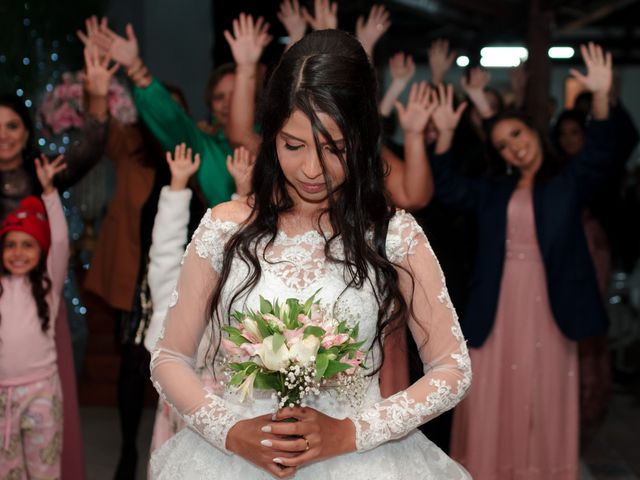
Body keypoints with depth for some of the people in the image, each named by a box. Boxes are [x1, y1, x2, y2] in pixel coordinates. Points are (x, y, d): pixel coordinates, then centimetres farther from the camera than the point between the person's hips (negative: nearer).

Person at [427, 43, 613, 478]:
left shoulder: (568, 182, 4)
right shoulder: (493, 191, 15)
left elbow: (599, 156, -12)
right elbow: (447, 188, 8)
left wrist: (601, 97, -27)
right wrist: (445, 133, -4)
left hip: (547, 304, -3)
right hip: (499, 304, 3)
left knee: (543, 393, 3)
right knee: (496, 394, 4)